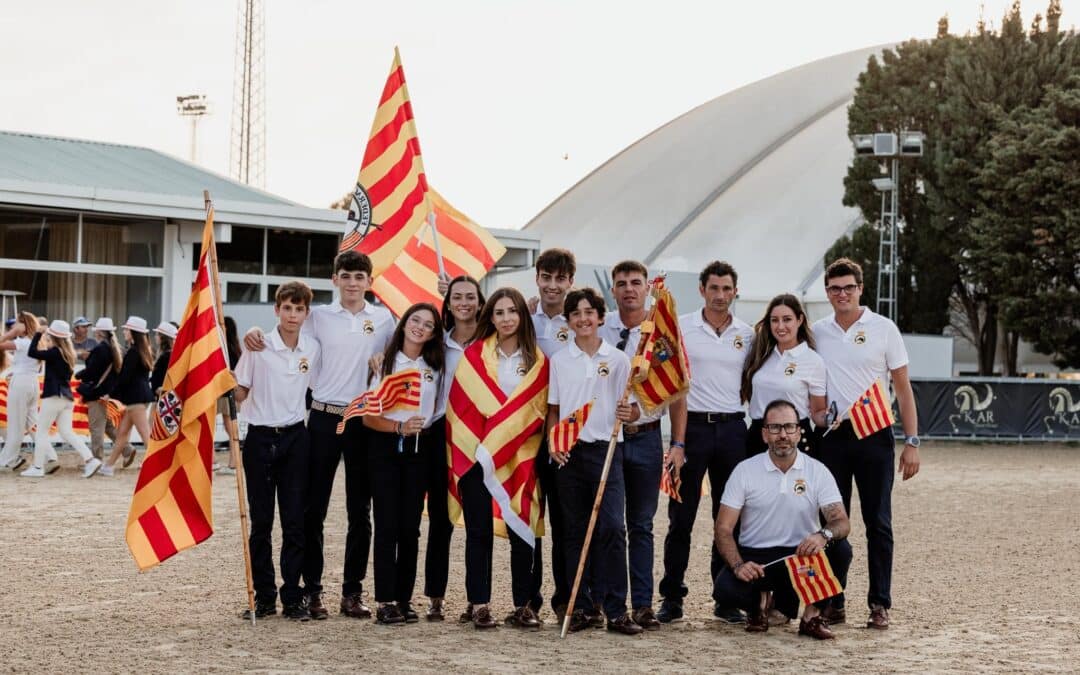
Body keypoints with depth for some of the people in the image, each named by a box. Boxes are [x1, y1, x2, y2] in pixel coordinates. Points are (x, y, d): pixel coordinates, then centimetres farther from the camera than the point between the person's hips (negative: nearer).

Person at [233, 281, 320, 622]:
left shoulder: (313, 349, 3)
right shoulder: (259, 346, -6)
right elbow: (238, 392, -2)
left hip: (295, 438, 2)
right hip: (261, 438, -2)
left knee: (295, 522, 1)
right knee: (261, 521, 4)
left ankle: (293, 598, 7)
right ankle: (264, 596, 12)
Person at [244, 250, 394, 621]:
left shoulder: (384, 319, 6)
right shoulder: (319, 316, 3)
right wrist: (257, 333, -15)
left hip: (364, 420, 1)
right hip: (324, 418, -1)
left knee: (360, 511, 6)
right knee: (314, 508, 1)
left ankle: (352, 591, 13)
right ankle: (311, 589, 8)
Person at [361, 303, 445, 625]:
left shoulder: (435, 368, 10)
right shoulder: (385, 363, 2)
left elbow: (437, 411, 17)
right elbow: (368, 417, -3)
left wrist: (423, 428, -2)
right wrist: (399, 427, -17)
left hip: (419, 450, 2)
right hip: (384, 449, -2)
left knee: (410, 527, 1)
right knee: (387, 526, -7)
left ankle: (404, 599, 7)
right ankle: (384, 601, -5)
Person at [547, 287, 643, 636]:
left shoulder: (618, 359, 4)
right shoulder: (559, 360, 8)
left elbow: (633, 409, 7)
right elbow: (553, 409, 12)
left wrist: (628, 413, -16)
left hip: (606, 449, -2)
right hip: (569, 451, 2)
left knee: (612, 526, -11)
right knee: (576, 531, 5)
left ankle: (616, 610, -8)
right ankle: (579, 607, 11)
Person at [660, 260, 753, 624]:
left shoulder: (746, 334, 9)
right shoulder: (682, 328, -1)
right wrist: (677, 443, -11)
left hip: (732, 429, 3)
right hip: (692, 426, -3)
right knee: (681, 516, 0)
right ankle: (671, 598, 7)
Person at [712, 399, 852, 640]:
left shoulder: (818, 471, -2)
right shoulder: (745, 471, -4)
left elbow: (841, 522, -11)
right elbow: (723, 528, -7)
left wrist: (824, 535, -36)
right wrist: (738, 566, -26)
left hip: (802, 555, 1)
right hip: (755, 557, -1)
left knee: (840, 549, -29)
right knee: (725, 589, -31)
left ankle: (811, 614, -5)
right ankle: (759, 599, 8)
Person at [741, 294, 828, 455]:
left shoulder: (813, 361, -4)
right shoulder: (761, 354, 7)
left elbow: (817, 412, 1)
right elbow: (746, 392, 19)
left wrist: (827, 418, -18)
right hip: (757, 435, 4)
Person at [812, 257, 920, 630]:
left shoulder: (883, 329, 0)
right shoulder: (817, 333, 7)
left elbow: (903, 389, 1)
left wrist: (911, 442, -5)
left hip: (874, 435, -2)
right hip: (831, 436, 2)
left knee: (878, 522, 0)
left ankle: (880, 604, 5)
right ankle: (833, 602, 11)